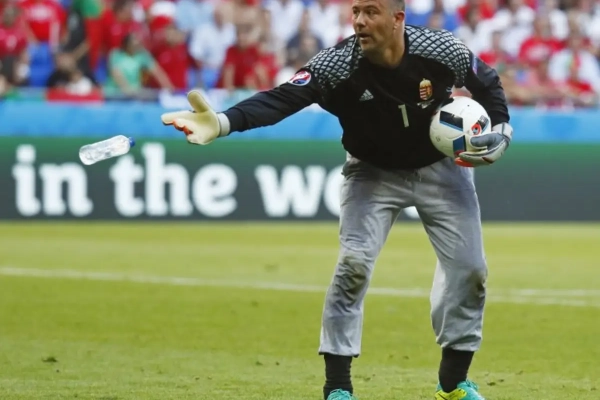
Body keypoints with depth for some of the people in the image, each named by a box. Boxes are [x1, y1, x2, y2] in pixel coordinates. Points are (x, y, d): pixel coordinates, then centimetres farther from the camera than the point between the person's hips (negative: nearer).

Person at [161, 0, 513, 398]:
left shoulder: (443, 51, -26)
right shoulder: (338, 63, -30)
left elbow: (488, 84, -4)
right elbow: (282, 98, -44)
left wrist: (500, 131, -20)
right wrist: (223, 122, -61)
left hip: (441, 168, 2)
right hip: (373, 173, -2)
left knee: (469, 267, 1)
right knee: (354, 263, -18)